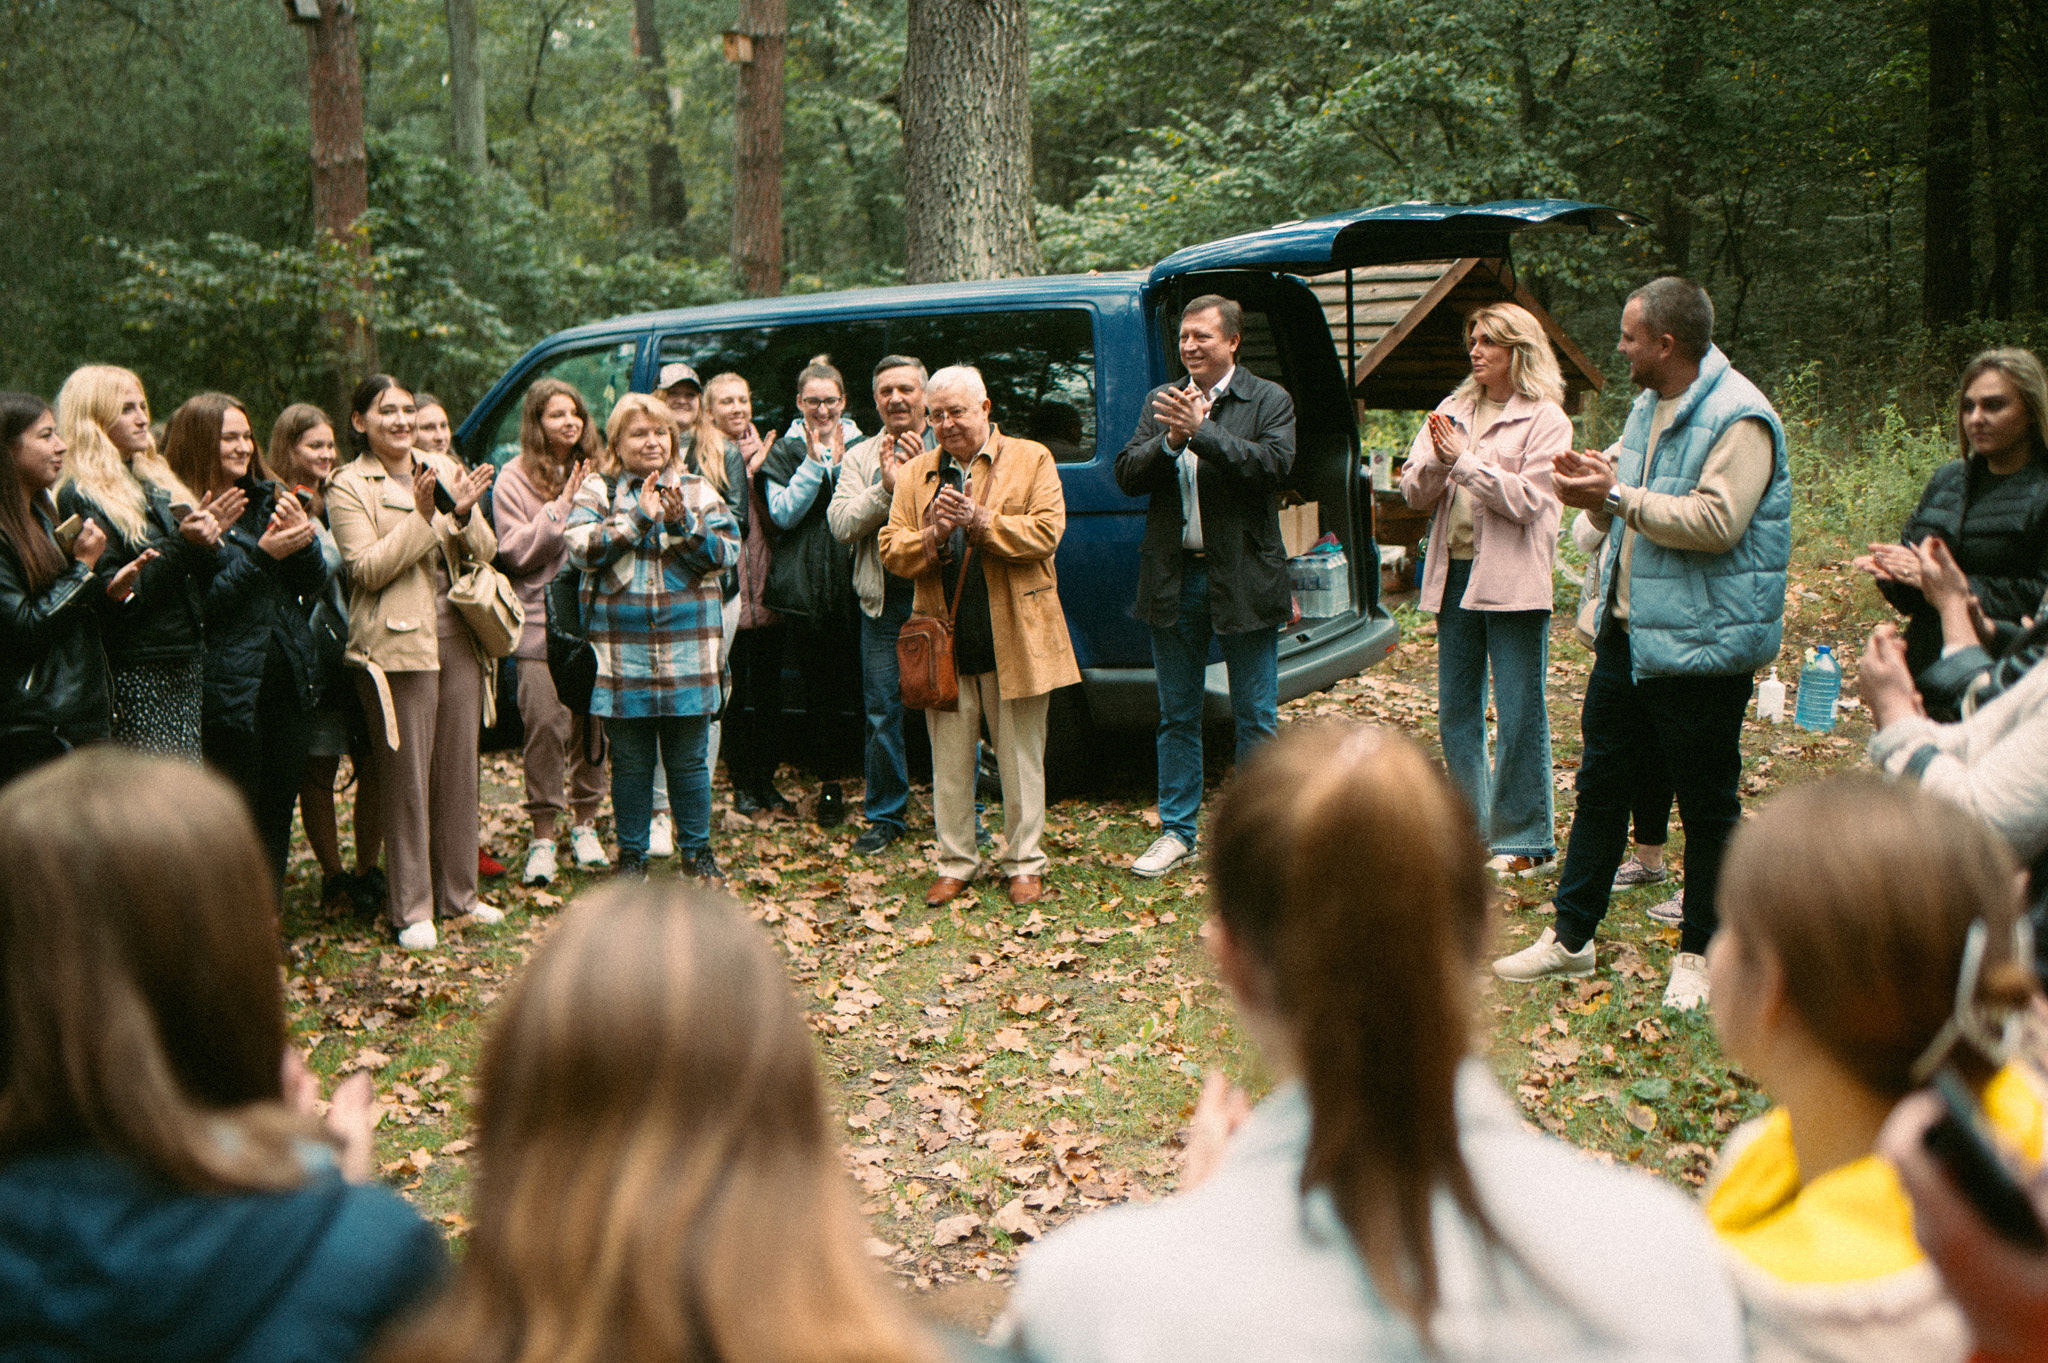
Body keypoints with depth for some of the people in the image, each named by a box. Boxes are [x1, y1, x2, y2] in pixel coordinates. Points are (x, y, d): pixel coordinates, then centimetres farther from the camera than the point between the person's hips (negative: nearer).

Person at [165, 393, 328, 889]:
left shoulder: (268, 500, 14)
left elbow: (314, 585, 13)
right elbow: (201, 602, -17)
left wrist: (302, 540, -5)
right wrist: (262, 555, -19)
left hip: (287, 678, 7)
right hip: (230, 687, -6)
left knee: (278, 811, 12)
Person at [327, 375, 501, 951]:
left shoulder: (445, 470, 14)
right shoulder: (349, 486, -1)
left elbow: (486, 552, 9)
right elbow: (368, 569, -12)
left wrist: (462, 513, -10)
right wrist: (422, 516, -17)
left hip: (458, 638, 5)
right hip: (399, 643, -5)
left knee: (459, 768, 11)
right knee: (407, 778, -2)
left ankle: (458, 893, 23)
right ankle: (412, 910, 8)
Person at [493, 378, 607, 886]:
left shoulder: (595, 475, 12)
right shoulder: (515, 480, 2)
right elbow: (515, 552, -7)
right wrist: (561, 506, -12)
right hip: (541, 621, -3)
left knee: (593, 722, 5)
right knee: (546, 724, -8)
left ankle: (584, 823, 20)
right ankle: (543, 835, 2)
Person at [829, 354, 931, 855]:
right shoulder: (860, 457, 12)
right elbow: (841, 524, -1)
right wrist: (887, 487, -12)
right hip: (883, 601, 2)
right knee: (882, 711, 6)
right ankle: (885, 815, 19)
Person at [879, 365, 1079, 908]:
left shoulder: (1031, 460, 3)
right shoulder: (914, 475, 12)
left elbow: (1046, 532, -10)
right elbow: (891, 551, 5)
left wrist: (980, 521, -19)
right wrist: (934, 535, -15)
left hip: (1014, 636, -3)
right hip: (945, 640, 3)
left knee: (1021, 758, 6)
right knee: (949, 761, 8)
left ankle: (1024, 863, 17)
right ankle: (955, 863, 20)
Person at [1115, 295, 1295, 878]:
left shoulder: (1269, 401, -2)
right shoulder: (1161, 401, 10)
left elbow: (1273, 464, -19)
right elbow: (1127, 475, 1)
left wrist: (1200, 431, -24)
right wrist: (1170, 440, -16)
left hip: (1242, 578, -4)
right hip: (1174, 578, 4)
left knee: (1255, 718, 4)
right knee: (1177, 716, 13)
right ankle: (1177, 831, 24)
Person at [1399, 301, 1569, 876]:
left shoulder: (1545, 420, -3)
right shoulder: (1452, 412, 13)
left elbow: (1526, 498, -15)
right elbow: (1414, 493, 7)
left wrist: (1464, 459, -14)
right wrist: (1435, 462, -12)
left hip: (1513, 580, -6)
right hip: (1455, 574, 6)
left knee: (1519, 715, -1)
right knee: (1455, 712, 11)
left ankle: (1524, 839, 9)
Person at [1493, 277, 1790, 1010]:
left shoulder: (1739, 417, -16)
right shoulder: (1649, 406, 14)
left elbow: (1717, 521, -26)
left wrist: (1618, 497, -21)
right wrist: (1597, 482, 0)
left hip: (1698, 644, -9)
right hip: (1626, 631, 9)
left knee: (1707, 805, 5)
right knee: (1601, 785, 14)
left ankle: (1699, 955, 19)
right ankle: (1571, 936, 25)